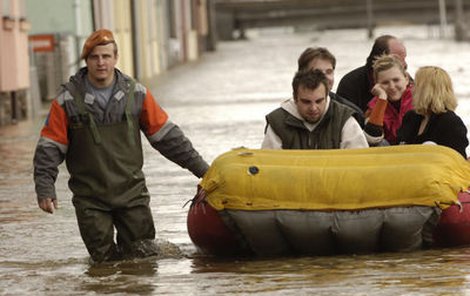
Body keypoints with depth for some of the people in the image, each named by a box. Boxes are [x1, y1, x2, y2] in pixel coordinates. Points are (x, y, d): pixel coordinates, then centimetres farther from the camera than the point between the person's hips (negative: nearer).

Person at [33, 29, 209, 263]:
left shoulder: (136, 94, 1)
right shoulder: (67, 101, -5)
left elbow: (166, 136, 8)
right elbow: (49, 147, -2)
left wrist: (200, 167, 7)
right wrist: (45, 189, -13)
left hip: (131, 192, 2)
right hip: (90, 198, -1)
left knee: (144, 257, 1)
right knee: (105, 261, -1)